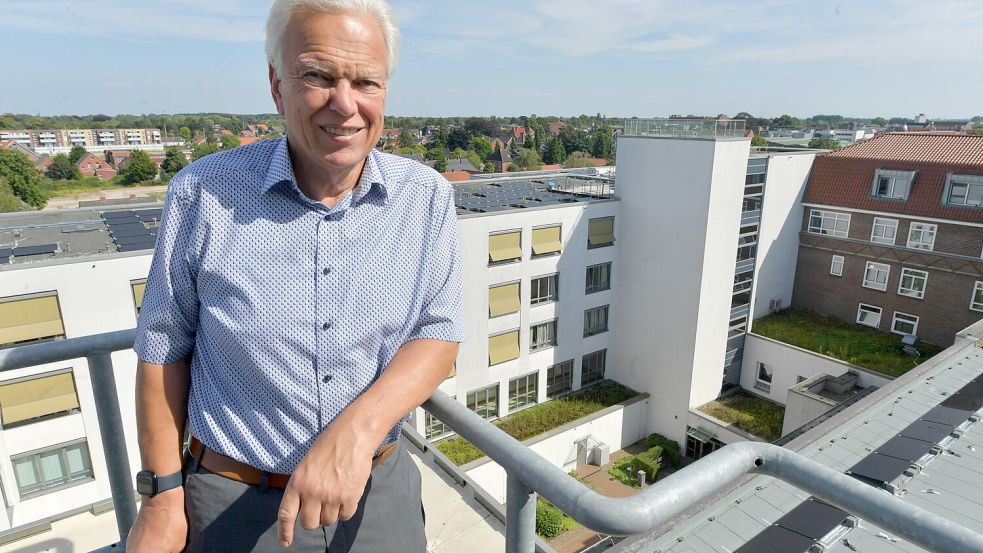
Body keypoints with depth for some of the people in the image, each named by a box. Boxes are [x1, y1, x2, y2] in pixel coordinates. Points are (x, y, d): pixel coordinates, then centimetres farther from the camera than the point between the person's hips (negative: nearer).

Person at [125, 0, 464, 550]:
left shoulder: (427, 197, -10)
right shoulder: (204, 194, -13)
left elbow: (438, 333, -10)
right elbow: (164, 347, -4)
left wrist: (356, 429, -25)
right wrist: (163, 494, 1)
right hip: (236, 504, 0)